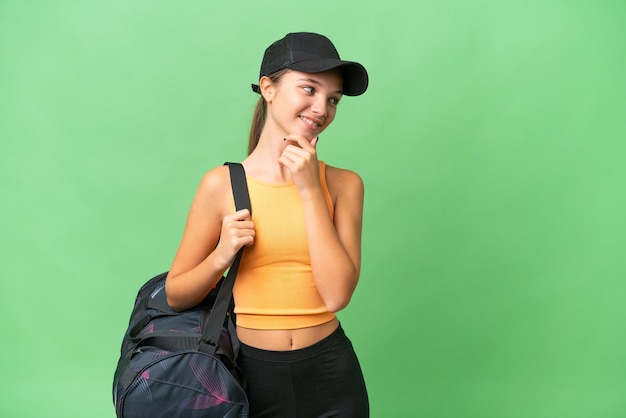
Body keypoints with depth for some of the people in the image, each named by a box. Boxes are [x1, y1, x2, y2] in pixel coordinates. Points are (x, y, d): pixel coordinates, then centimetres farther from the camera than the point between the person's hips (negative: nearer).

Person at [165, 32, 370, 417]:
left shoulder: (344, 185, -4)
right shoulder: (222, 184, -7)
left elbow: (337, 295, -15)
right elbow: (176, 295, -1)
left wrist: (309, 191, -16)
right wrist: (221, 257, -19)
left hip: (330, 375, 1)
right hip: (252, 374, 0)